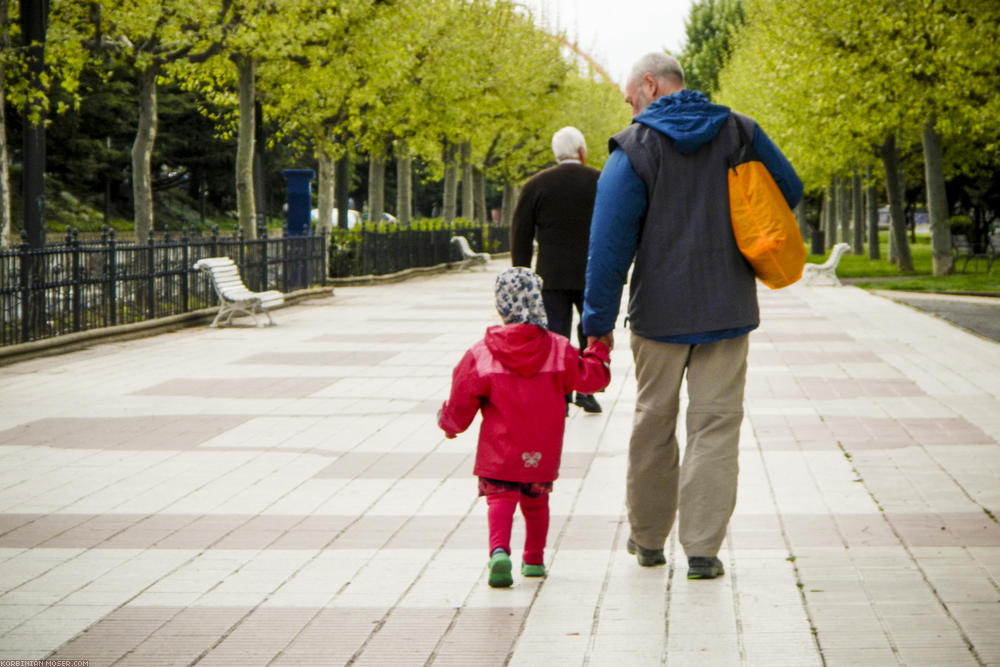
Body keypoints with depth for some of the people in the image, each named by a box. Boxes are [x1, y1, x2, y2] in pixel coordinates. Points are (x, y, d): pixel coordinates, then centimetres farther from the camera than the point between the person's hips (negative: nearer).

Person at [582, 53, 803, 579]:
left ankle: (648, 538, 24)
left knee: (653, 421, 13)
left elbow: (611, 240, -11)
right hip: (727, 310, 1)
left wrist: (599, 319, -6)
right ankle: (703, 549, -3)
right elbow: (789, 191, 12)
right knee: (716, 424, 2)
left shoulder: (635, 148, -8)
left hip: (659, 313, -1)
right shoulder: (740, 132, 2)